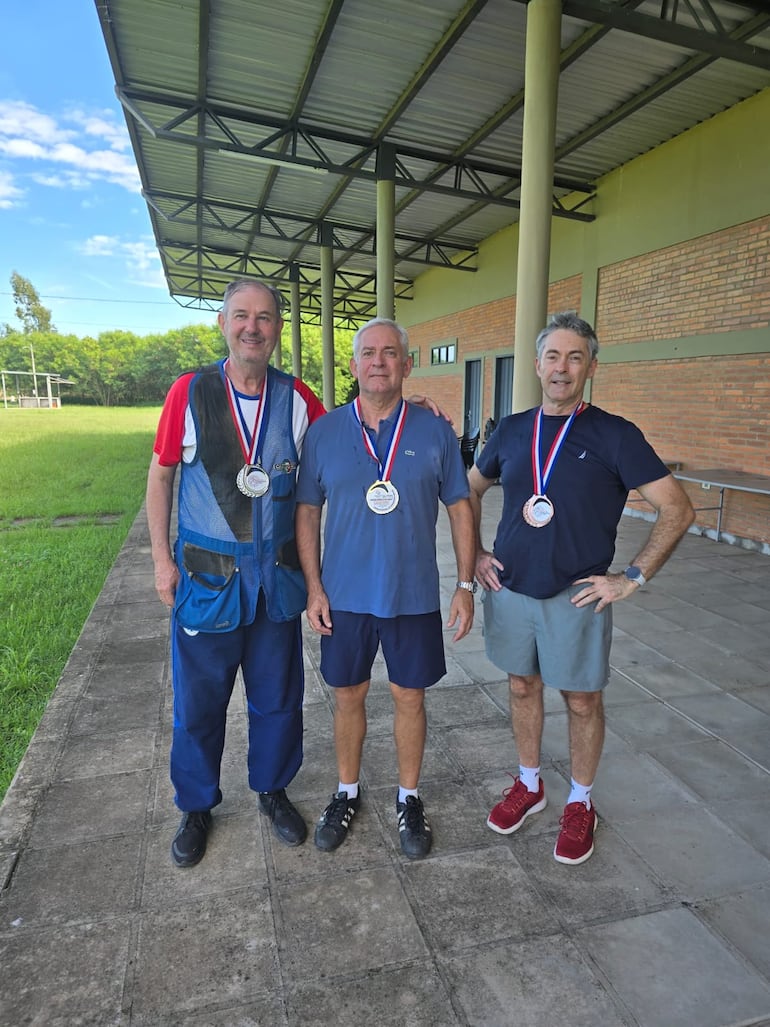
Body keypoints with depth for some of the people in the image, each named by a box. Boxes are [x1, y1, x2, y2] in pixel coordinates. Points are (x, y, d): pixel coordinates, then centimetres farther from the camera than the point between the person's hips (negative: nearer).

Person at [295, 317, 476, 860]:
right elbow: (307, 512, 3)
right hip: (344, 596, 1)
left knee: (410, 697, 13)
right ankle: (348, 793, 38)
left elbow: (460, 508, 2)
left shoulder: (436, 432, -3)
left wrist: (466, 585, -1)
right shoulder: (324, 432, -2)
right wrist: (314, 587, -2)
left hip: (414, 596, 0)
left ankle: (409, 798, 36)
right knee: (348, 696, 15)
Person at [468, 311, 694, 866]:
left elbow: (678, 509, -9)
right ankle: (529, 786, 38)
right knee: (523, 686, 17)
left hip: (577, 596, -3)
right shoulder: (512, 430, 4)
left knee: (582, 699, 10)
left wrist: (632, 577, -12)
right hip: (510, 588, 4)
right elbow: (472, 489, 17)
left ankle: (580, 804, 33)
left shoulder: (615, 435, -8)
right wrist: (475, 553, 8)